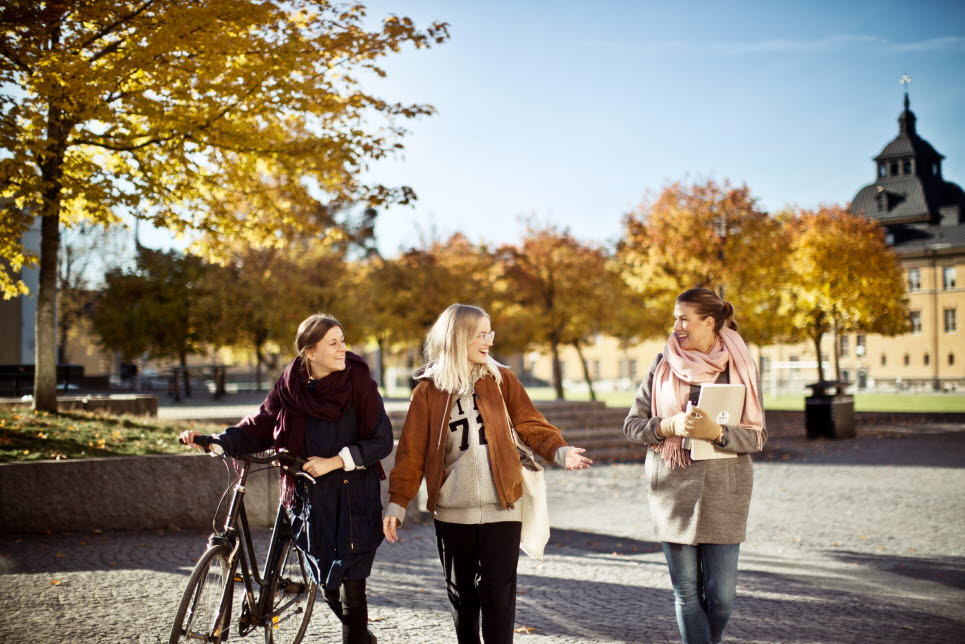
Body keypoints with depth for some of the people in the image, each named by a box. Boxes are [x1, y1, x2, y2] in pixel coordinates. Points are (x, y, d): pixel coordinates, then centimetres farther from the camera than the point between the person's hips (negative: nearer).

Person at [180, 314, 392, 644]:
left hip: (354, 502, -3)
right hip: (310, 501, 3)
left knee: (351, 587, -5)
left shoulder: (358, 380, -7)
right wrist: (214, 441, -8)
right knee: (327, 584, 13)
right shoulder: (290, 385, 1)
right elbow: (258, 428, 6)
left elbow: (382, 440, -7)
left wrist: (335, 461, -14)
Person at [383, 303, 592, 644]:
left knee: (498, 594, -4)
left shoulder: (502, 380, 4)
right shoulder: (428, 390, 1)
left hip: (500, 509, 0)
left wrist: (559, 451, -18)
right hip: (452, 511, 1)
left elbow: (532, 425, 0)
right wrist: (397, 503, -5)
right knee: (461, 594, 12)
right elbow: (411, 452, 1)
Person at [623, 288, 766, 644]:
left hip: (723, 491, -1)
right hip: (672, 490, 1)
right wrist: (670, 426, -14)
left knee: (721, 595, 0)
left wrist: (716, 432, -20)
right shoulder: (663, 364, 4)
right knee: (687, 592, 3)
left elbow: (757, 437, -1)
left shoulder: (740, 368, 1)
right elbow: (632, 424, 4)